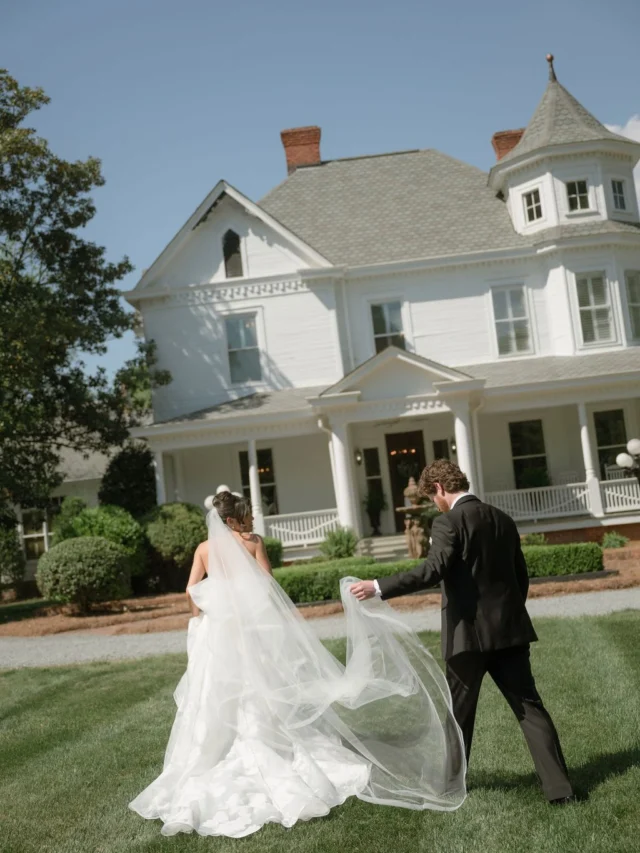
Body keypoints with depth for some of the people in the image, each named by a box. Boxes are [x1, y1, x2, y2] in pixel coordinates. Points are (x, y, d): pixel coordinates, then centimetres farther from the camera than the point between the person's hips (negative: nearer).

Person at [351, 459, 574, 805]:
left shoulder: (449, 522, -10)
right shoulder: (503, 519, 11)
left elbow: (433, 570, -24)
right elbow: (522, 578, 15)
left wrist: (379, 587, -23)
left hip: (470, 633, -6)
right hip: (510, 629, 6)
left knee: (459, 712, 10)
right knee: (529, 706, 8)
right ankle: (559, 787, 4)